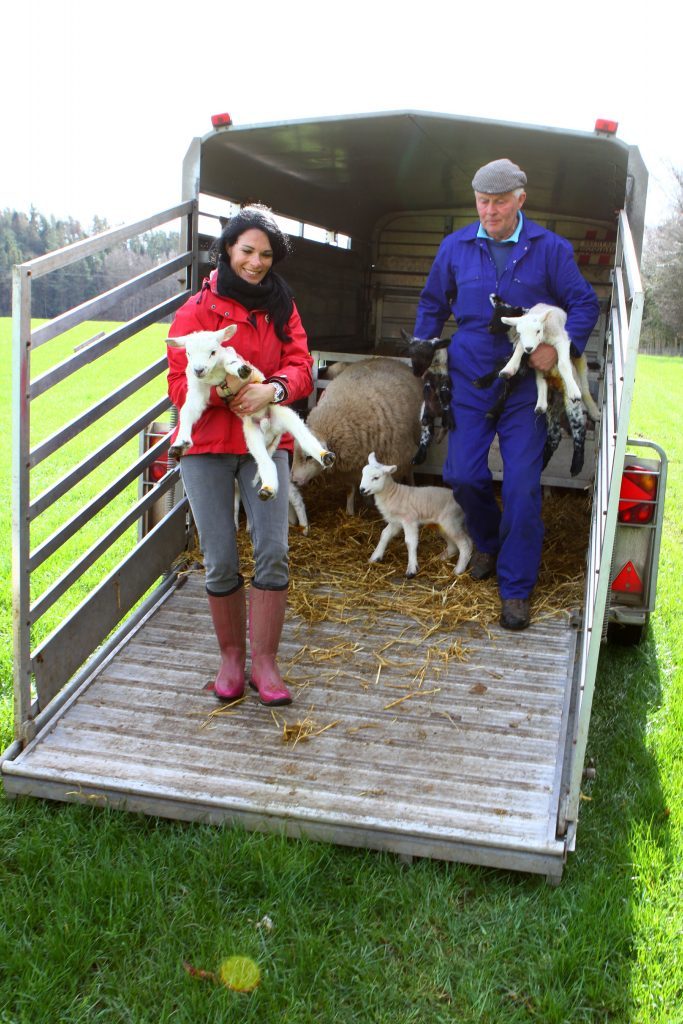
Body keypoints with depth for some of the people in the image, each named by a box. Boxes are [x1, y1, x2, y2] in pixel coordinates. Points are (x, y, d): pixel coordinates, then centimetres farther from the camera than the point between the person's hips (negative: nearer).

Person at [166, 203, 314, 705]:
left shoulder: (282, 307, 9)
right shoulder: (198, 309, 0)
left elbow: (301, 367, -1)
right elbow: (179, 383, -4)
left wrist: (272, 390, -22)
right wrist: (225, 391, -21)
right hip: (206, 444, -1)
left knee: (273, 551, -9)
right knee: (221, 561, 1)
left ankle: (264, 662, 3)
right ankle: (231, 657, 20)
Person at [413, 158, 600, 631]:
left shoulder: (550, 248, -2)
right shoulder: (455, 246, 4)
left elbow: (585, 303, 2)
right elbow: (433, 302, 18)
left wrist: (561, 347, -14)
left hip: (524, 384, -2)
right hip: (470, 379, 2)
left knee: (522, 485, -6)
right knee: (463, 475, -1)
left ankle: (516, 587, 7)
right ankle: (489, 542, 32)